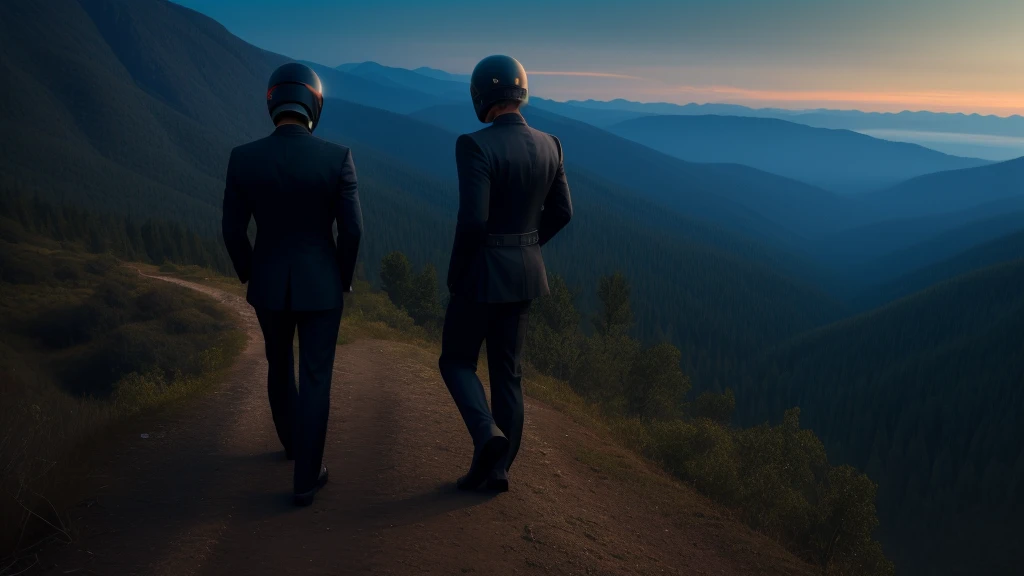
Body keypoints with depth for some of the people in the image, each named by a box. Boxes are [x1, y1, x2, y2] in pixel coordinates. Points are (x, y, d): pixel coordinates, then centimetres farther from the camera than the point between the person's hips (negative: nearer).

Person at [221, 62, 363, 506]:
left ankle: (291, 438, 46)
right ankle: (306, 478, 12)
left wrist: (250, 277, 13)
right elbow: (352, 229, -12)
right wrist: (344, 278, 5)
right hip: (320, 284, -2)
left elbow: (232, 231, -4)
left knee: (280, 362, 26)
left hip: (269, 283, 3)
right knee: (315, 377, 8)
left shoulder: (243, 158, -9)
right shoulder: (337, 158, -14)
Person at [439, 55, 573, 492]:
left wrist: (455, 274, -9)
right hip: (526, 271, 6)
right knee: (506, 370, 14)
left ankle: (488, 434, -5)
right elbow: (561, 212, 8)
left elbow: (472, 220, -25)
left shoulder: (475, 145, -18)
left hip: (484, 271, -6)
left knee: (456, 360, 15)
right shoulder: (548, 144, 2)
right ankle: (496, 468, 21)